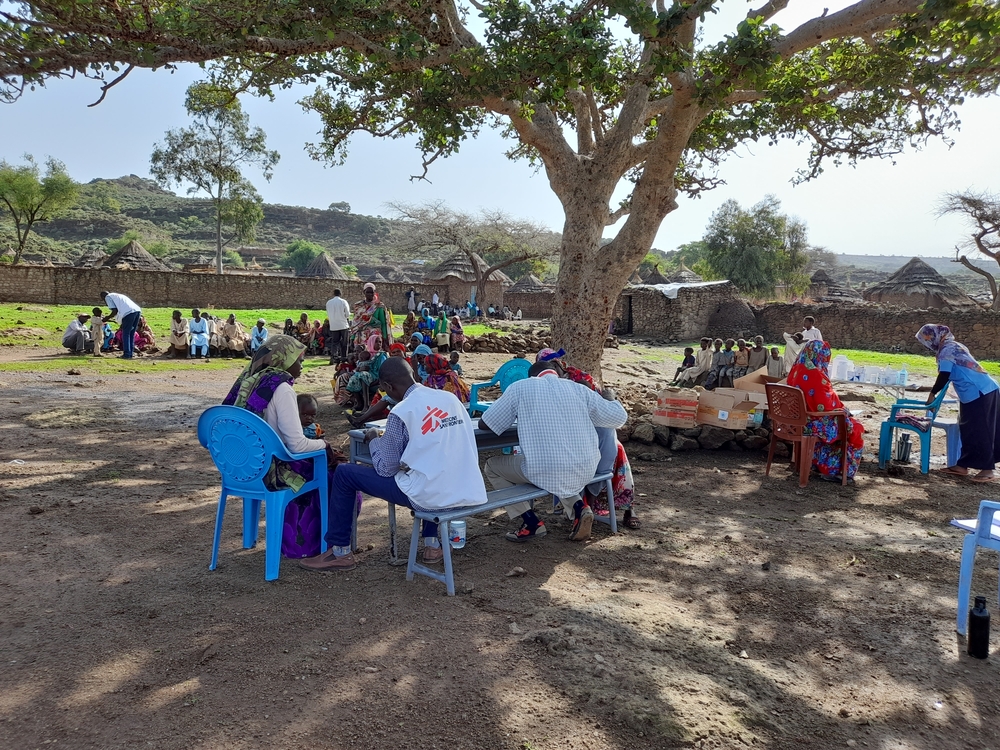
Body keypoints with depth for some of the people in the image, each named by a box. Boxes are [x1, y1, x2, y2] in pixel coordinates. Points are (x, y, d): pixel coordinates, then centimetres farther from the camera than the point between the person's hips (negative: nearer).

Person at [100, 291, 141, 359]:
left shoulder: (108, 297, 12)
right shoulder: (118, 296, 36)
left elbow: (115, 311, 0)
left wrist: (108, 318, 15)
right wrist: (122, 326, 36)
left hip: (129, 313, -8)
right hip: (137, 310, 8)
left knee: (126, 334, 2)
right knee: (131, 334, 16)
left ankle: (127, 354, 2)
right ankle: (131, 353, 18)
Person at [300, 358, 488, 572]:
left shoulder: (401, 413, -11)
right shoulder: (451, 398, 6)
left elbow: (385, 469, -4)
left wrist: (374, 441, 14)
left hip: (427, 495, -6)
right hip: (467, 492, 6)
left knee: (344, 474, 9)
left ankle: (339, 552, 20)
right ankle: (433, 543, 34)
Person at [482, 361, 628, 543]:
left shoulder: (520, 388, 3)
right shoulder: (578, 388, 10)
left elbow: (484, 423, 8)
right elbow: (619, 417, 12)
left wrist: (518, 419, 28)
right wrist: (610, 398, 34)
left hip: (545, 471, -4)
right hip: (584, 470, 4)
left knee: (491, 467, 21)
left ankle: (531, 522, 10)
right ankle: (578, 507, 13)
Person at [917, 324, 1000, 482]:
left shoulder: (946, 350, -10)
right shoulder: (955, 346, 19)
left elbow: (944, 376, -14)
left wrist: (932, 393, -3)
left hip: (979, 392, -10)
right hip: (985, 389, 10)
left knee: (980, 431, -6)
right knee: (968, 430, 13)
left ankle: (987, 470, -3)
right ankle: (962, 465, 18)